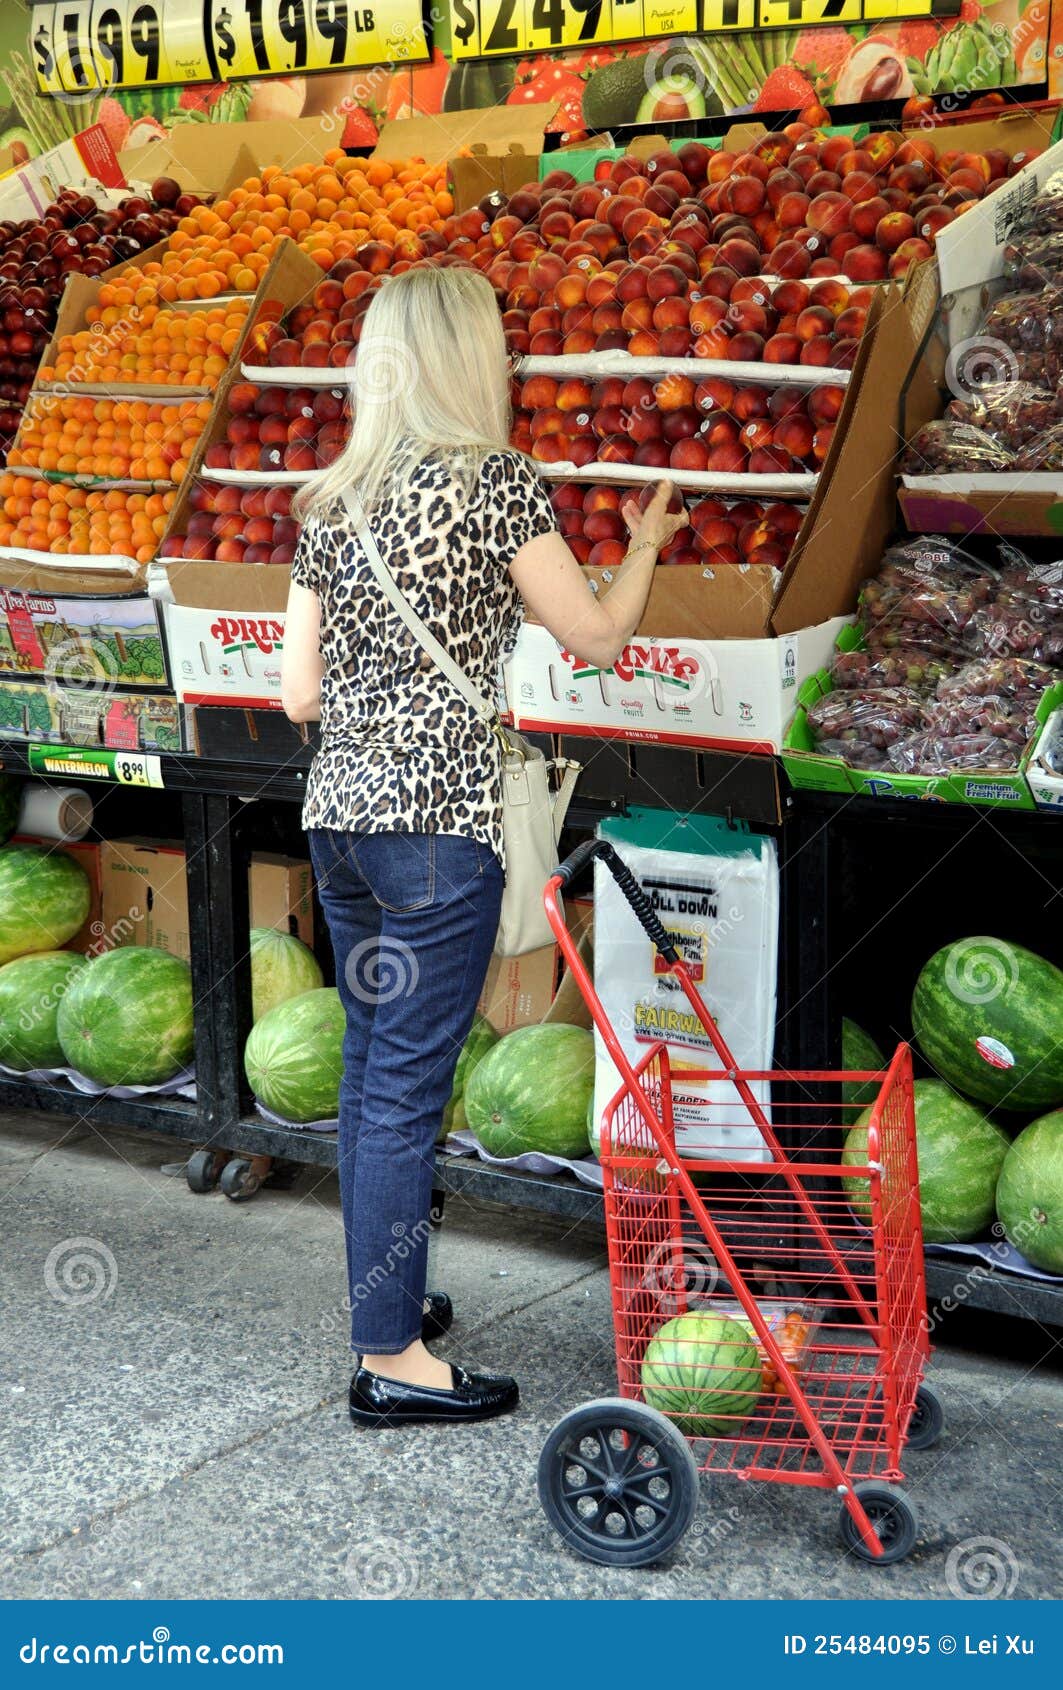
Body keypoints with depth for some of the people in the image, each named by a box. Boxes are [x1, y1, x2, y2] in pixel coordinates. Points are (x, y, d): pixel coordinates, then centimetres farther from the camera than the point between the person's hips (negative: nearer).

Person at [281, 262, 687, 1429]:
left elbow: (299, 692, 9)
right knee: (408, 1086, -3)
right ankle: (390, 1361, 5)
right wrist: (646, 543, 16)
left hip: (337, 815, 7)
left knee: (371, 1065, 16)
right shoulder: (491, 479, -9)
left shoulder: (330, 501, 10)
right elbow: (596, 639, -2)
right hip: (437, 819, -7)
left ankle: (386, 1298, 29)